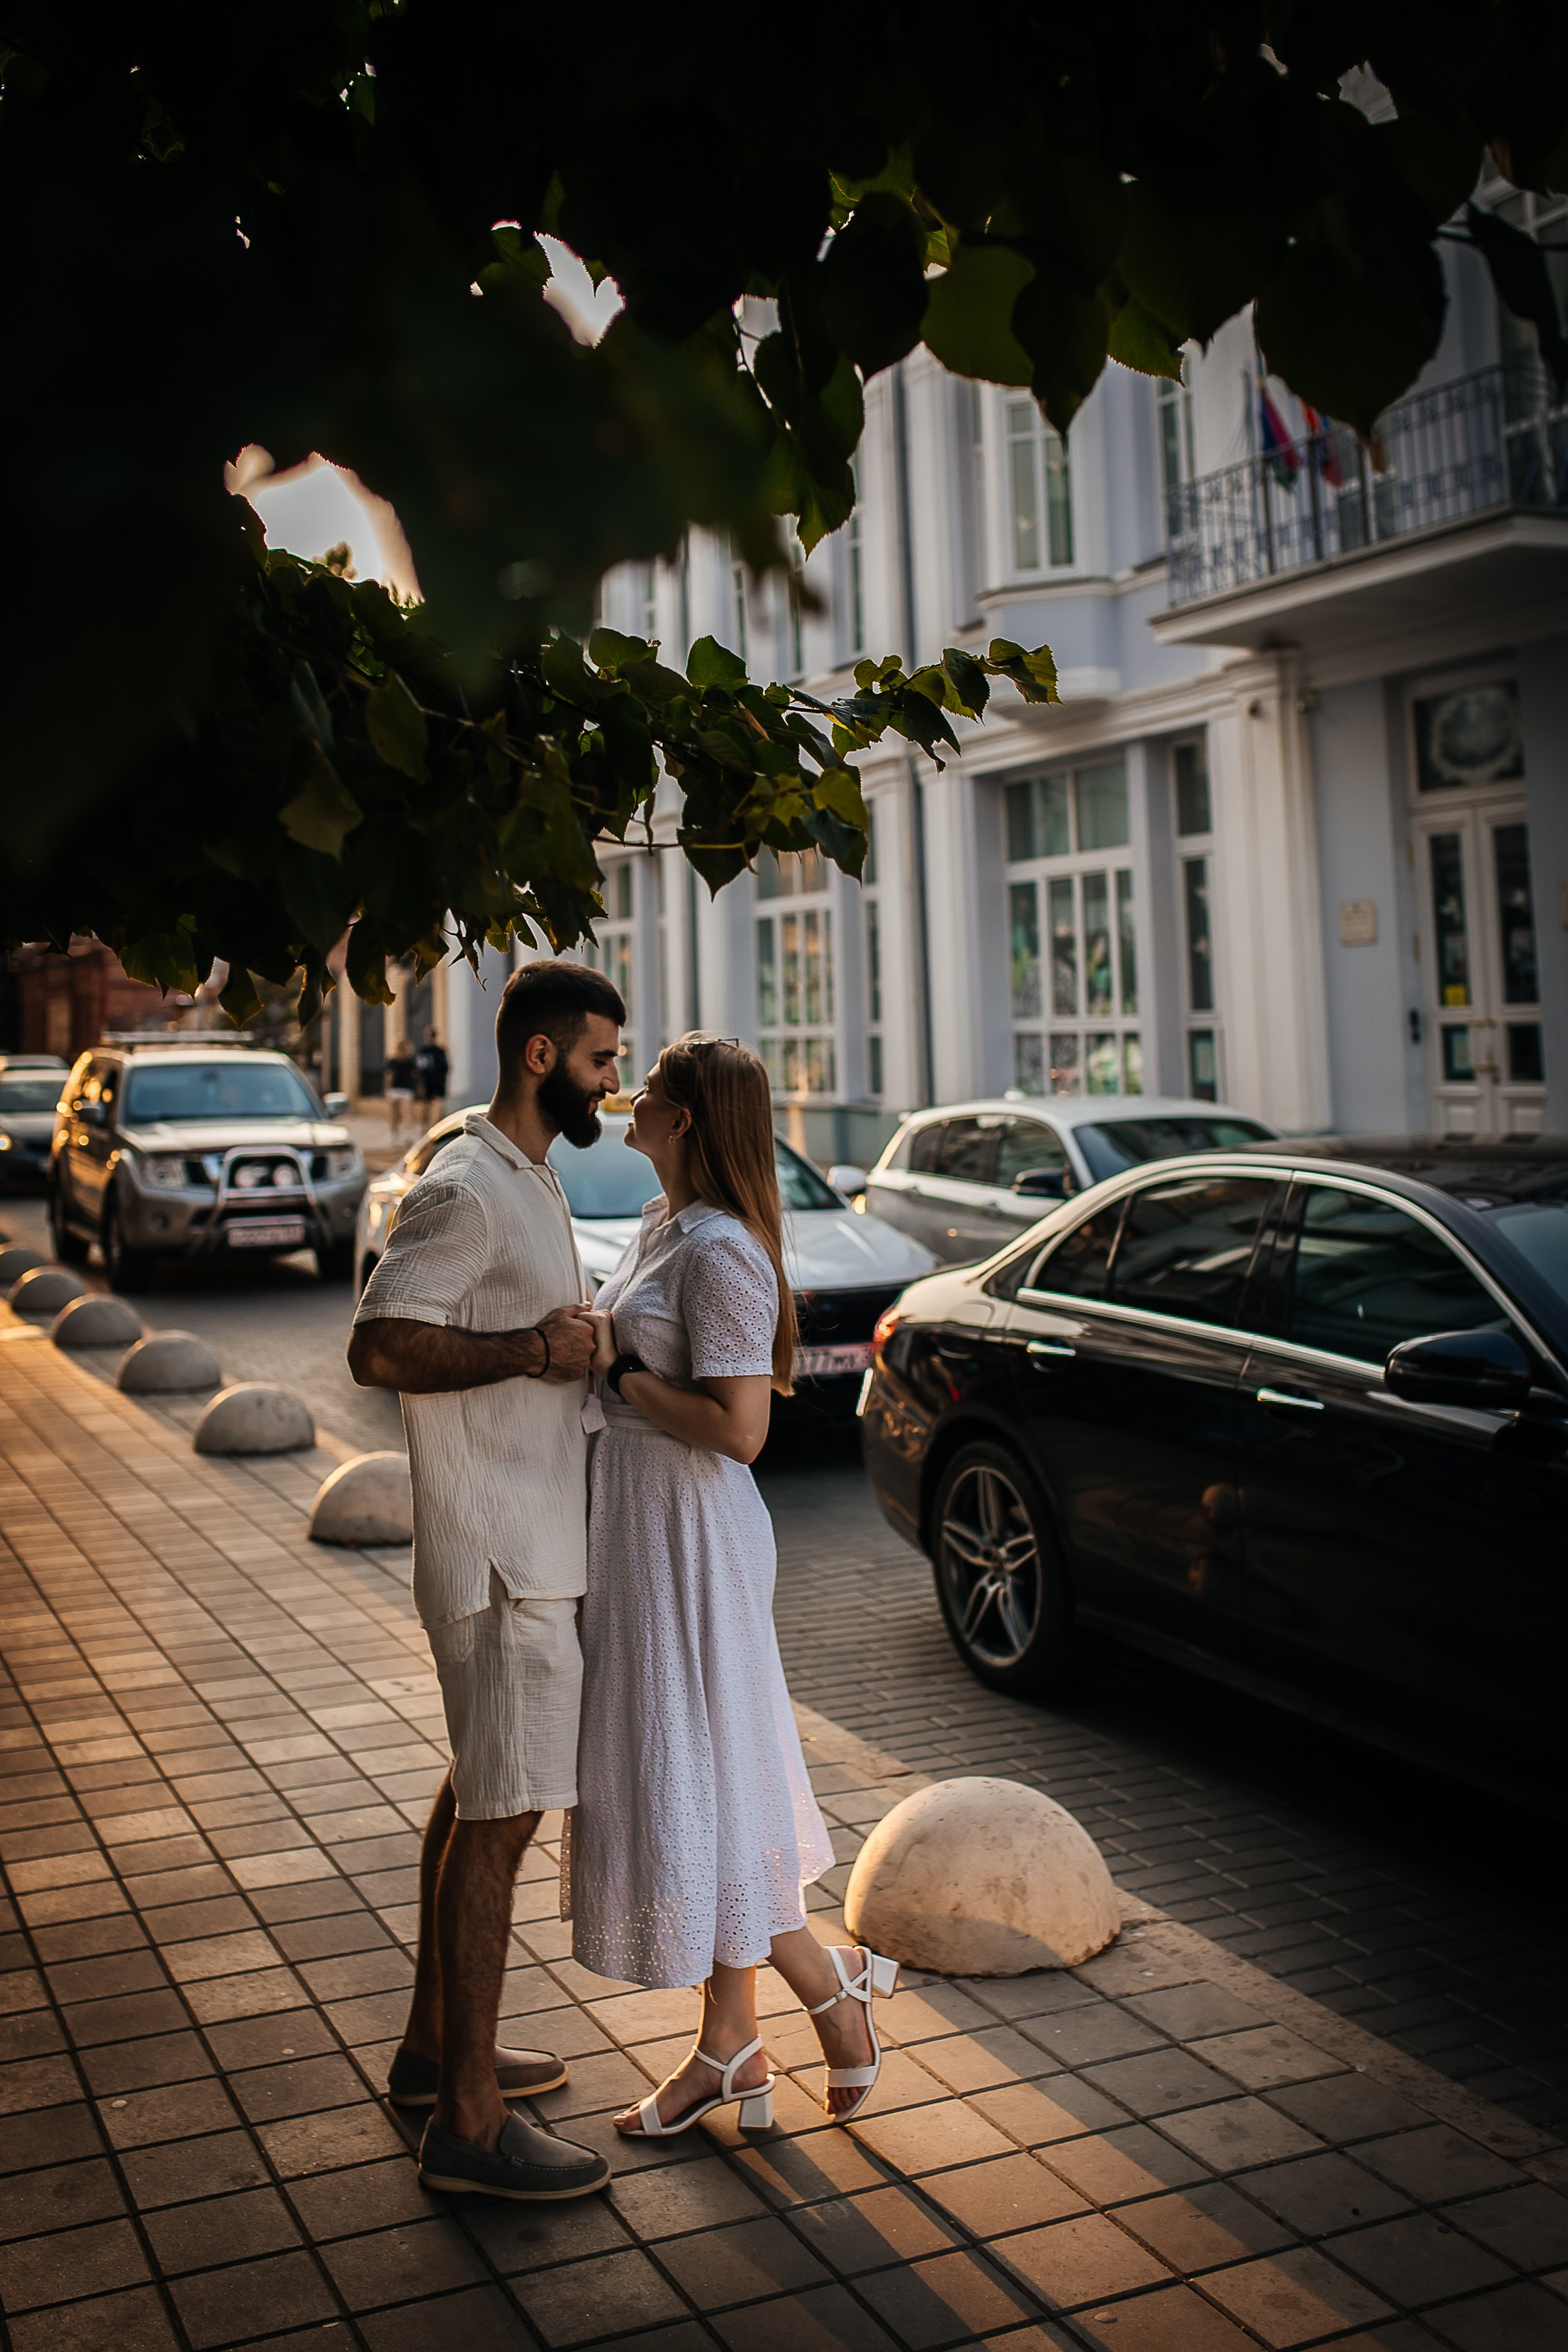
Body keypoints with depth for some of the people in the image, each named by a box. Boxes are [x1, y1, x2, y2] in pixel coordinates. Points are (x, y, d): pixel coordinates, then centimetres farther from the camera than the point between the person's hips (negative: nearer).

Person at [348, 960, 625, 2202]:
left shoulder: (530, 1184, 15)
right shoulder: (465, 1192, -17)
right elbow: (379, 1347, -25)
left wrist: (586, 1339, 9)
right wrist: (527, 1350, -26)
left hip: (537, 1543, 11)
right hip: (501, 1553, -11)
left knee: (477, 1795, 19)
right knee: (500, 1818, -5)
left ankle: (436, 2043, 33)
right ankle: (468, 2122, 4)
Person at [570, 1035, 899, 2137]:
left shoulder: (721, 1253, -20)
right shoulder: (662, 1226, 10)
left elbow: (739, 1428, -26)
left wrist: (618, 1371, -19)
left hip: (693, 1539, -10)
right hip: (642, 1522, 10)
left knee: (697, 1785, -1)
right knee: (681, 1777, 14)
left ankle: (836, 1981, 20)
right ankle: (730, 2052, 26)